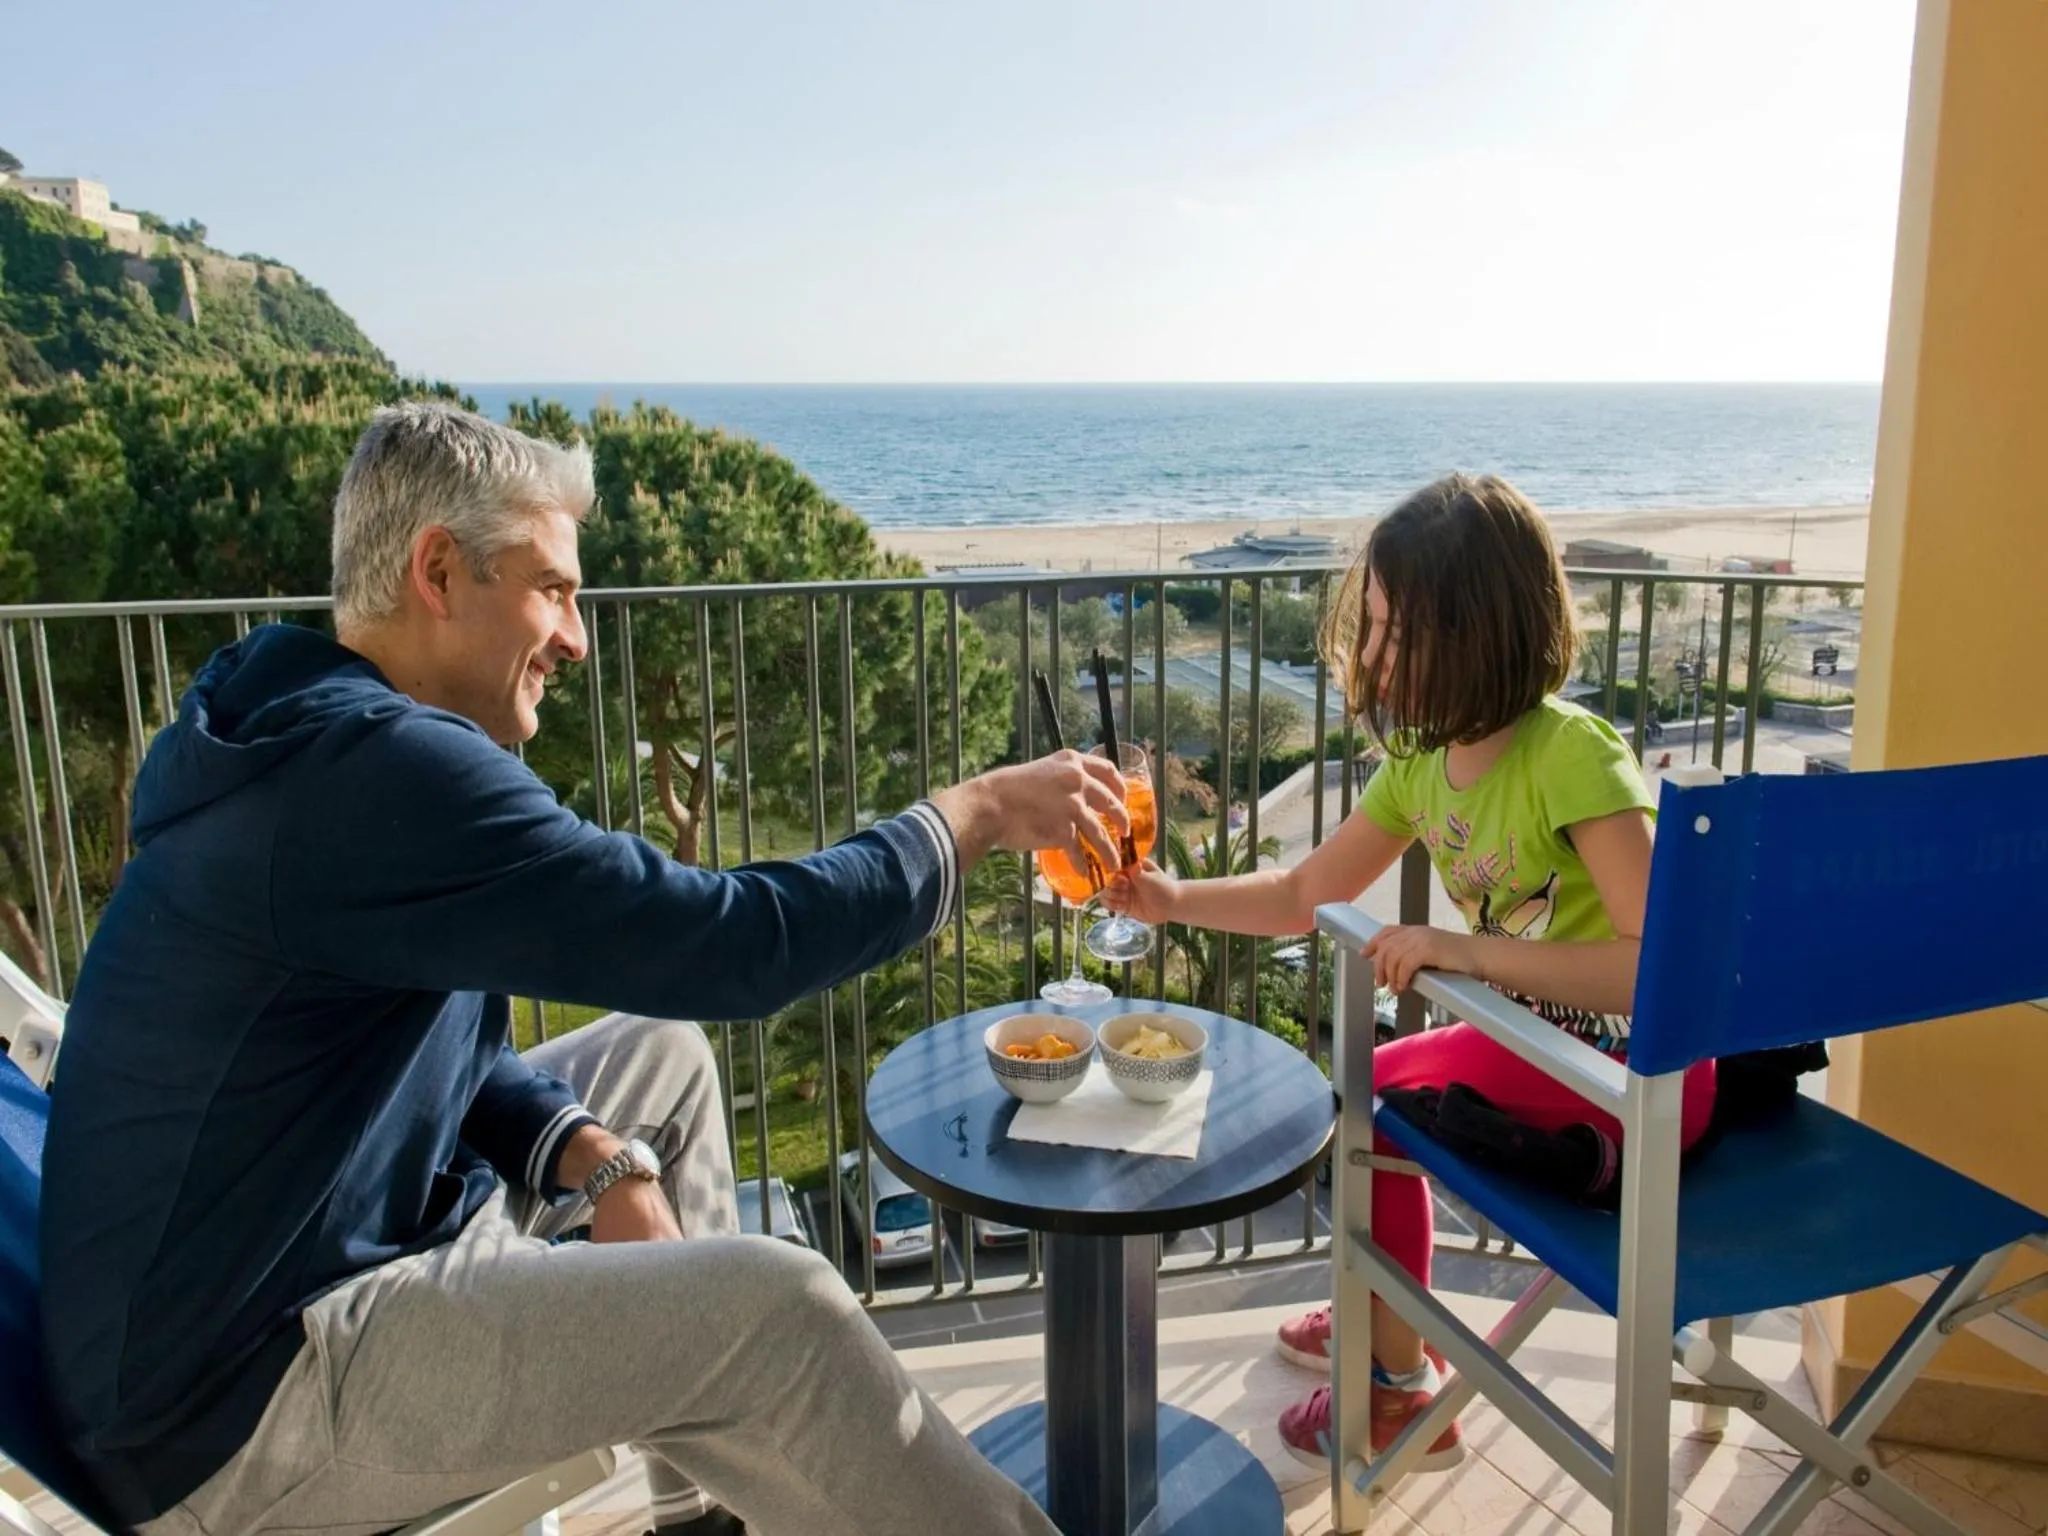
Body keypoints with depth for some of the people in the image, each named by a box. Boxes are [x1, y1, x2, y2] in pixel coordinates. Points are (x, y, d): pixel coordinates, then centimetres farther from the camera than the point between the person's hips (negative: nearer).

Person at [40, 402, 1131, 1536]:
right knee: (776, 1306, -22)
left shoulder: (309, 736, 7)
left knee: (658, 1052, 15)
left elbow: (443, 1042, 11)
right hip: (232, 1409, -10)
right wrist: (979, 814, -16)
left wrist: (593, 1156, -6)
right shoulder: (373, 765, -26)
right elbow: (729, 946, -28)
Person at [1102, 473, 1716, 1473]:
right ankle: (1386, 1324, 37)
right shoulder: (1424, 758, -3)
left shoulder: (1571, 755, -27)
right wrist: (1175, 899, -6)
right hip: (1545, 1043, 8)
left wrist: (1466, 950, -35)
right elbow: (1308, 893, 6)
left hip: (1640, 1070, -8)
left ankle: (1399, 1392, 12)